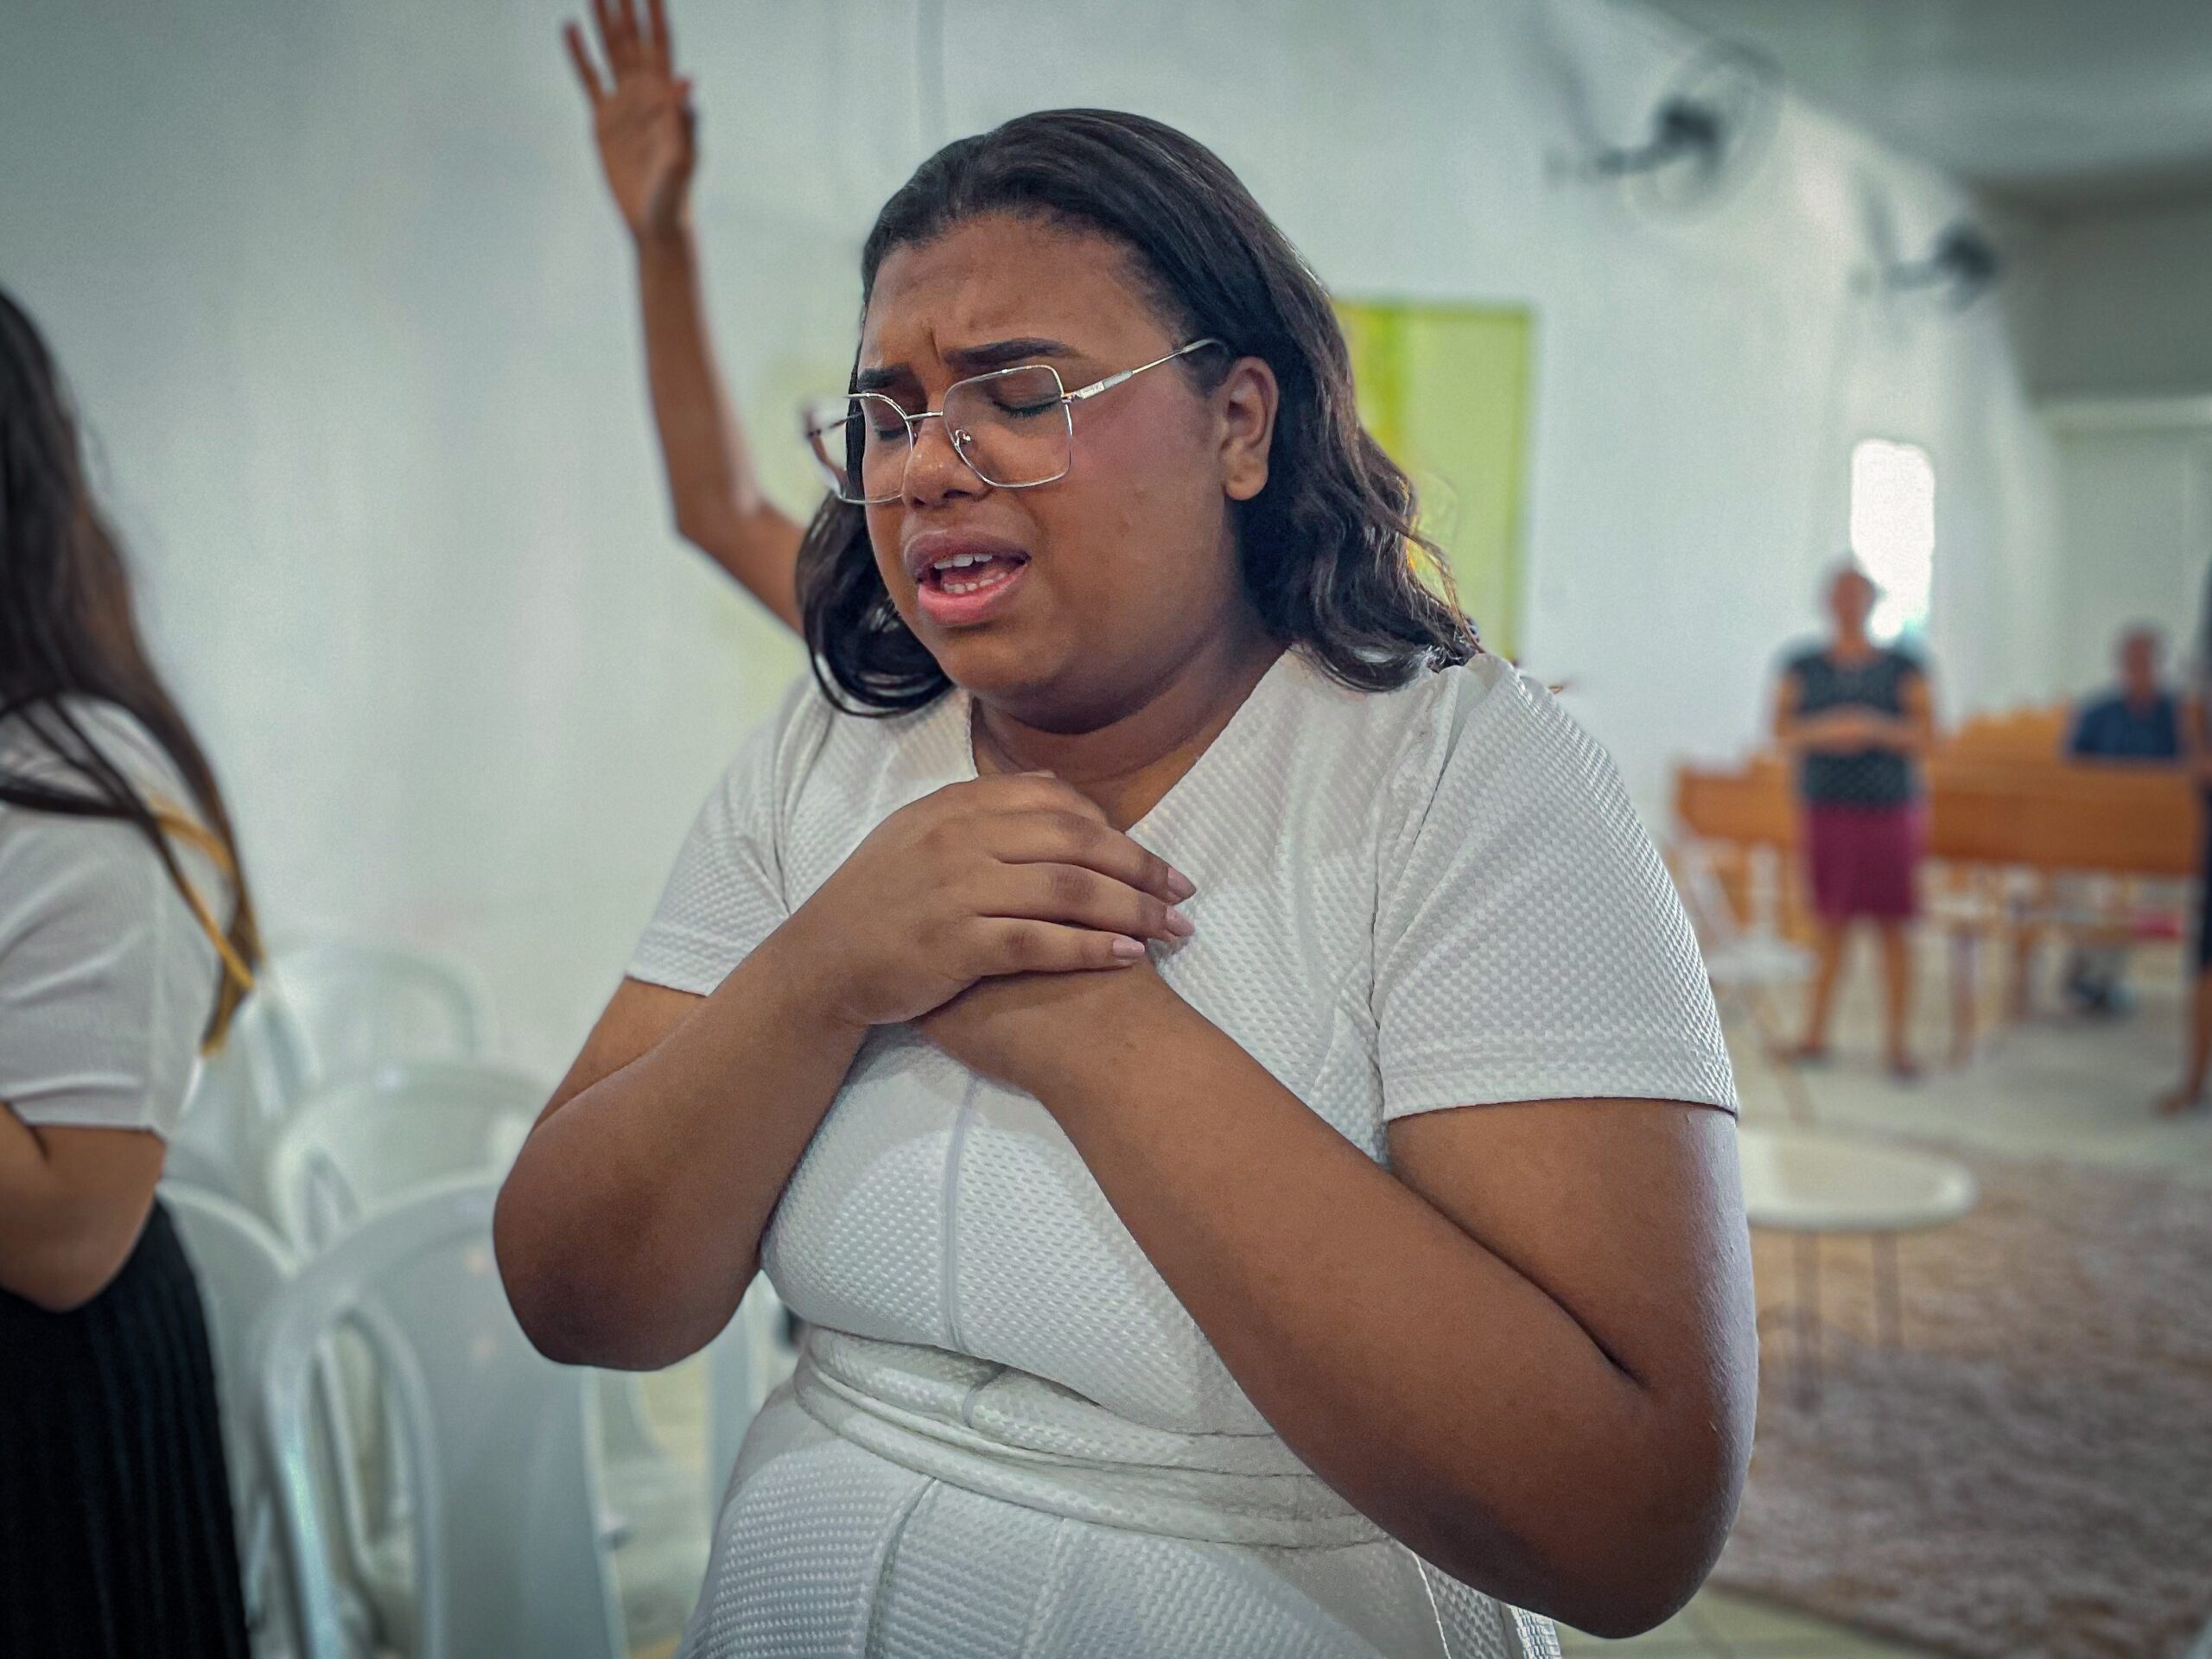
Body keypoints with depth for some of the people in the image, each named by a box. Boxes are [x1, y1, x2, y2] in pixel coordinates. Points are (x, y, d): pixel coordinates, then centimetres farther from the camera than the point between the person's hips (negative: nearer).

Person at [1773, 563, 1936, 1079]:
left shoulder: (1904, 668, 4)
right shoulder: (1802, 668, 8)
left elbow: (1924, 737, -1)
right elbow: (1783, 731, 3)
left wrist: (1873, 728, -17)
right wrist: (1823, 731, -15)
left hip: (1889, 809, -1)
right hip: (1827, 806, 1)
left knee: (1895, 925, -1)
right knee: (1830, 924, 1)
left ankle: (1897, 1044, 5)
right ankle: (1815, 1034, 9)